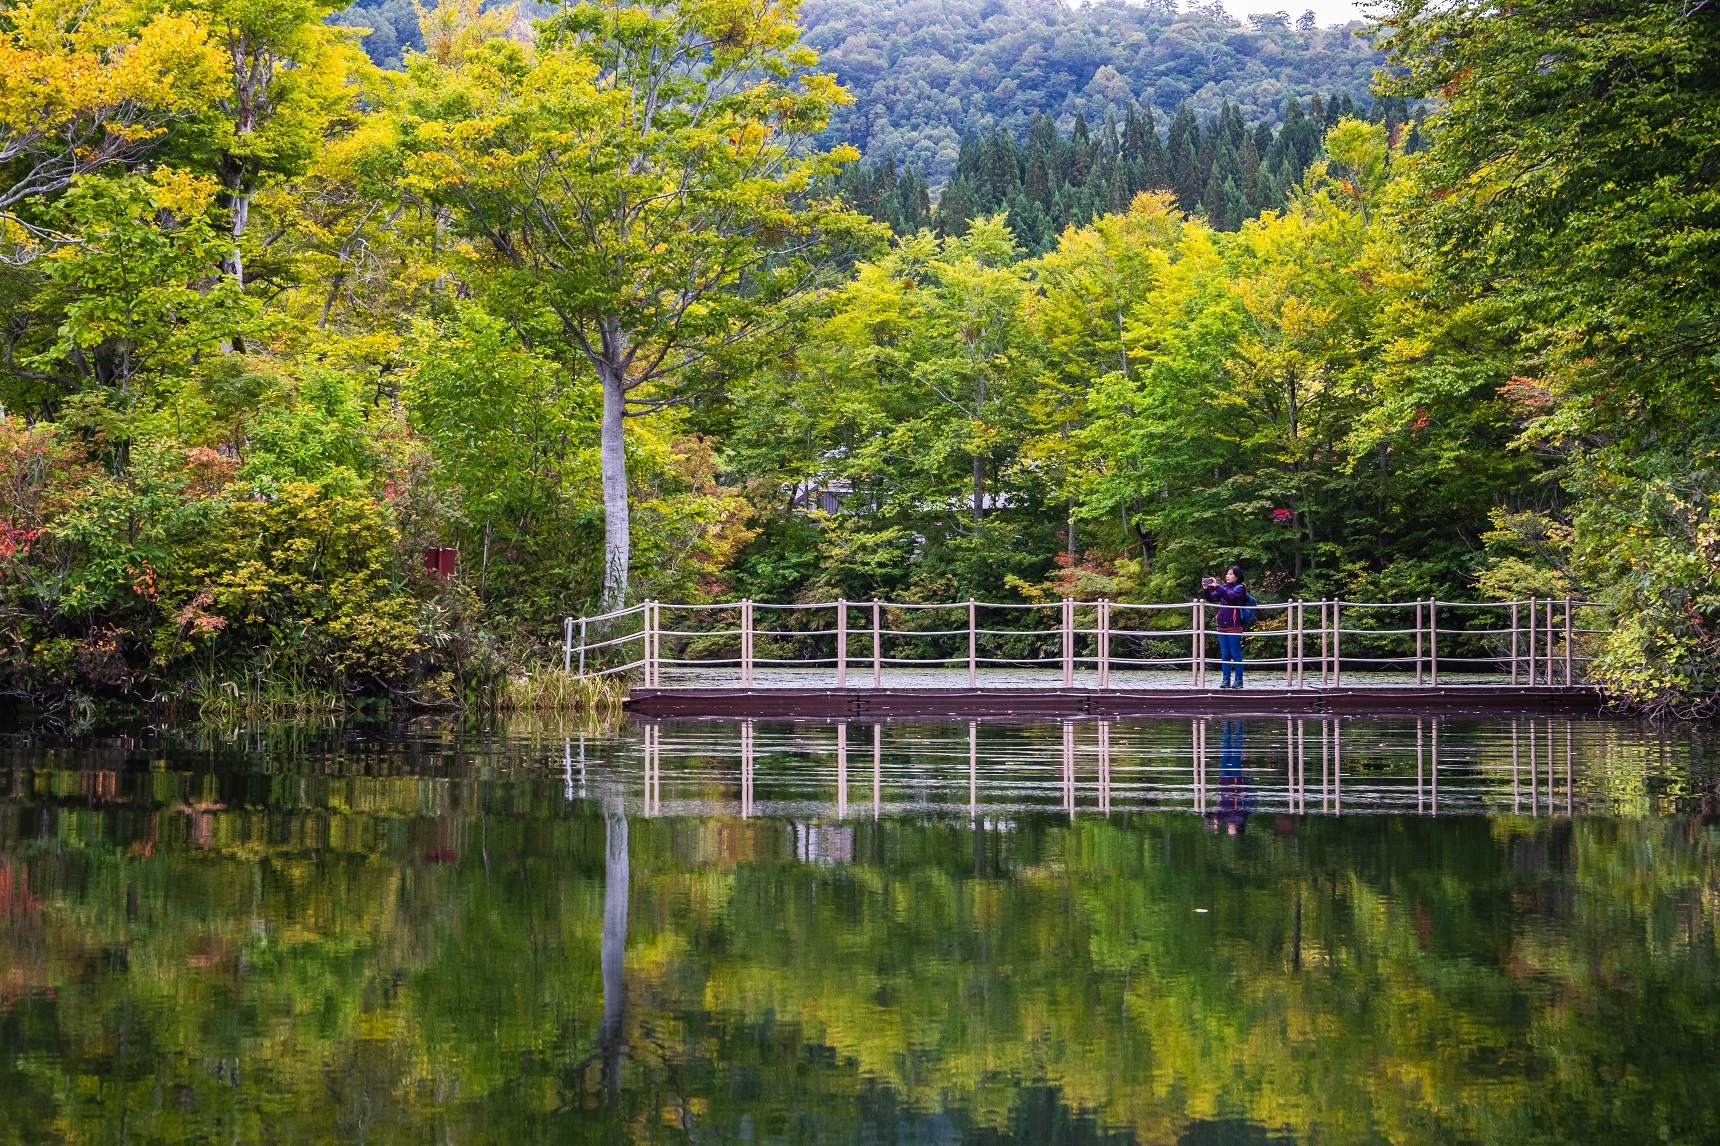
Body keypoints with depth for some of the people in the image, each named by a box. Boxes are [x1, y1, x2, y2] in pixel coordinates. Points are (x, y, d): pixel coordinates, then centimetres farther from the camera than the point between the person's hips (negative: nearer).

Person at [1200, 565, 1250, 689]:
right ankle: (1226, 680, 10)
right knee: (1224, 654, 7)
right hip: (1221, 625, 6)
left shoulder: (1239, 588, -4)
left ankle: (1239, 680, 2)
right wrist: (1206, 589, -10)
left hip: (1234, 626, -6)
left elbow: (1229, 596, -21)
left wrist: (1217, 587, -27)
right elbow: (1212, 598, 7)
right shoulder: (1223, 587, 13)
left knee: (1235, 654, -3)